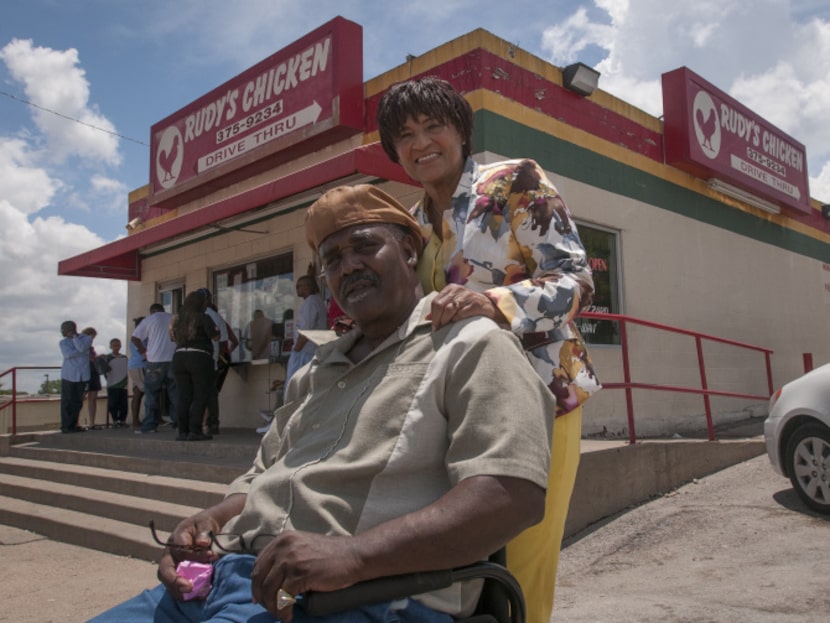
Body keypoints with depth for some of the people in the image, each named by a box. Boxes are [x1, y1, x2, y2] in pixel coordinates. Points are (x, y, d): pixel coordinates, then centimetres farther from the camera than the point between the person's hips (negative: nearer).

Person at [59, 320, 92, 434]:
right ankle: (66, 426, 3)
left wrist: (74, 336, -7)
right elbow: (68, 354, -12)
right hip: (68, 375, -1)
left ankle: (73, 425, 14)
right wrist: (85, 352, -9)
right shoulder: (63, 342, 7)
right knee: (67, 402, -2)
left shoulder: (86, 338, 4)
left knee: (78, 402, 5)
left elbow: (81, 348, -16)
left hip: (82, 375, 1)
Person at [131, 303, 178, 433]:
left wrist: (144, 351, 7)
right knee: (174, 393, 7)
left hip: (155, 361, -2)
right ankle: (178, 422, 5)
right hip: (174, 361, 3)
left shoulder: (148, 320, 4)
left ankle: (150, 425, 2)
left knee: (152, 394, 4)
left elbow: (134, 338, -1)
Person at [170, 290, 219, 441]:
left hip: (179, 357, 6)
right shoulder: (203, 318, -6)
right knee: (200, 396, -1)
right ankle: (195, 431, -7)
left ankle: (182, 431, 6)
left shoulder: (177, 319, 11)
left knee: (184, 396, 8)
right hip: (200, 357, -5)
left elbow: (174, 337, 19)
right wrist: (213, 326, 10)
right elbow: (215, 337, -7)